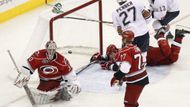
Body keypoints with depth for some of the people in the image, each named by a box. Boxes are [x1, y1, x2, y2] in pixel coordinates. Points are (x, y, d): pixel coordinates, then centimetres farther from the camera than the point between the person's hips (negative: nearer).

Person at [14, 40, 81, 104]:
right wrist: (22, 76, -11)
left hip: (57, 80, -2)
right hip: (44, 81, 2)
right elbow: (28, 66, -8)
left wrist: (74, 83, -17)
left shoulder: (61, 60, -18)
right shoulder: (38, 55, -18)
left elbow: (69, 72, -10)